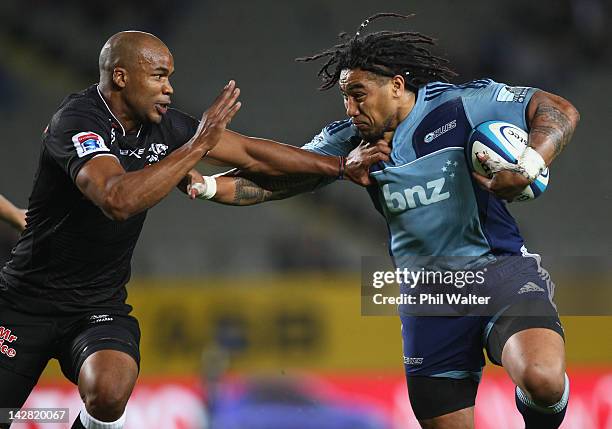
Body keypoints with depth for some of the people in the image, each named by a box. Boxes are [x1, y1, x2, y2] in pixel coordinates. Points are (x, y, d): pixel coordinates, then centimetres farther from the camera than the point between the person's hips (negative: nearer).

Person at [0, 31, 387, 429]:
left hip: (100, 307, 4)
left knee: (109, 392, -27)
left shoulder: (163, 125, 0)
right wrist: (197, 146, -31)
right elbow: (118, 200, -36)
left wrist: (341, 166, 8)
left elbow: (250, 153, 9)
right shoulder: (76, 120, -20)